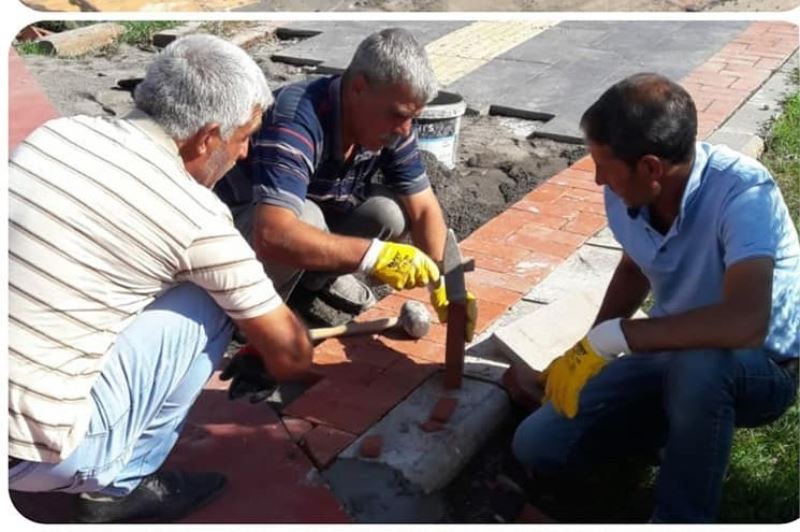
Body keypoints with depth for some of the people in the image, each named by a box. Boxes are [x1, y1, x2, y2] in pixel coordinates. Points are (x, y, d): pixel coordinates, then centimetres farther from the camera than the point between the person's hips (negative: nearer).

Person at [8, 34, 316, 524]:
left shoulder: (57, 132, 5)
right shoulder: (198, 218, -12)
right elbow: (288, 354, 0)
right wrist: (298, 368, 27)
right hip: (32, 452, -7)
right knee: (209, 306, 2)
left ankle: (112, 476, 19)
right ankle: (121, 485, 10)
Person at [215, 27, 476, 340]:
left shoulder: (391, 126, -17)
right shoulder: (295, 121, -39)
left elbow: (423, 209, -10)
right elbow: (273, 235, -51)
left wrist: (444, 284, -23)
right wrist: (373, 254, -52)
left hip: (321, 207, 6)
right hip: (246, 215, -6)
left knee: (391, 213, -19)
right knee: (307, 218, -36)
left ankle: (322, 276, 8)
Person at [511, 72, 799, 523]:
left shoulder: (742, 194, -31)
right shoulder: (626, 194, -12)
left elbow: (744, 323, -46)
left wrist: (611, 338, -39)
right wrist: (587, 352, 2)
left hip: (762, 368, -6)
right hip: (672, 355, 6)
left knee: (696, 364, -42)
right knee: (538, 447, -5)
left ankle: (680, 518, -16)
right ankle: (687, 429, 15)